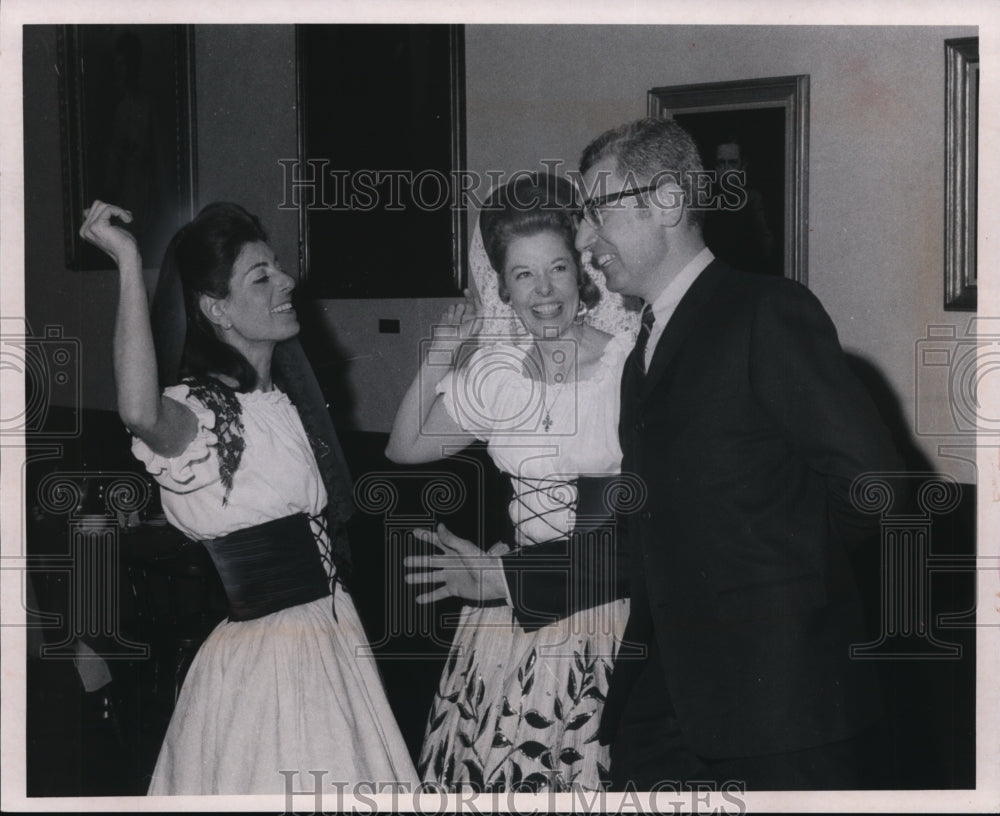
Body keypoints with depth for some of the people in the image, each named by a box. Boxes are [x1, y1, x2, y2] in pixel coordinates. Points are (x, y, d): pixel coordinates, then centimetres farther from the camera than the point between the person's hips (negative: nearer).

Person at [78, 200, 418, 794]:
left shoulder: (288, 387, 10)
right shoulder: (200, 410, -18)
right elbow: (141, 414, -44)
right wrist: (130, 264, -42)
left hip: (334, 636, 9)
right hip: (265, 653, -9)